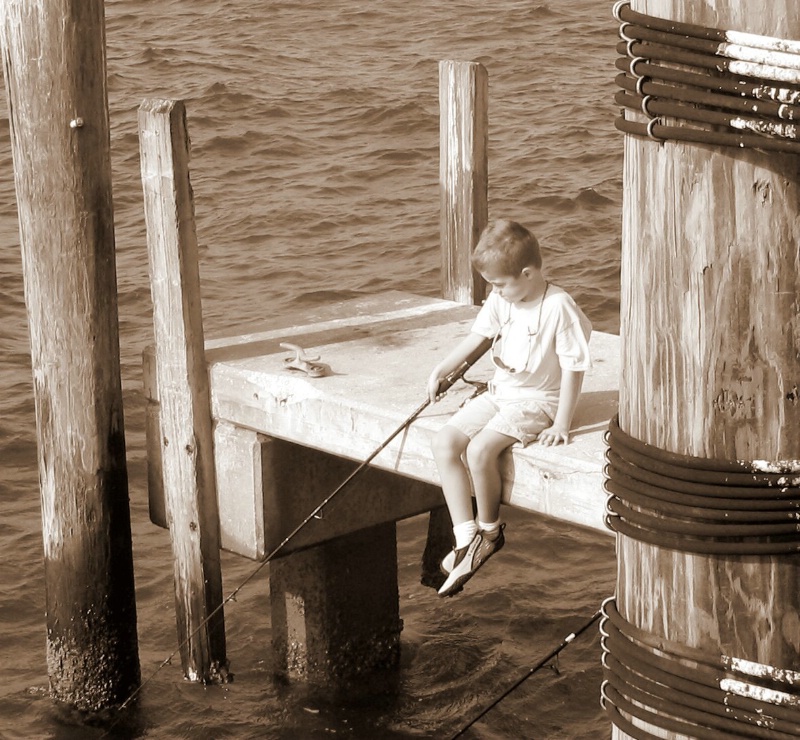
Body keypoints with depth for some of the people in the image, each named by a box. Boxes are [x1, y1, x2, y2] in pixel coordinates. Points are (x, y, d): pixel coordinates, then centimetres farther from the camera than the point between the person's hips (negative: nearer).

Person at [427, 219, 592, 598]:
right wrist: (441, 370, 5)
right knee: (444, 442, -9)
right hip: (499, 393, 8)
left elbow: (573, 369, -18)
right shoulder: (500, 301, 1)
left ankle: (490, 530, -2)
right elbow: (478, 336, 14)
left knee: (479, 450, -27)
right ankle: (465, 539, -10)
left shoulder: (559, 307, -20)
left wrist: (561, 424, -19)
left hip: (537, 400, -8)